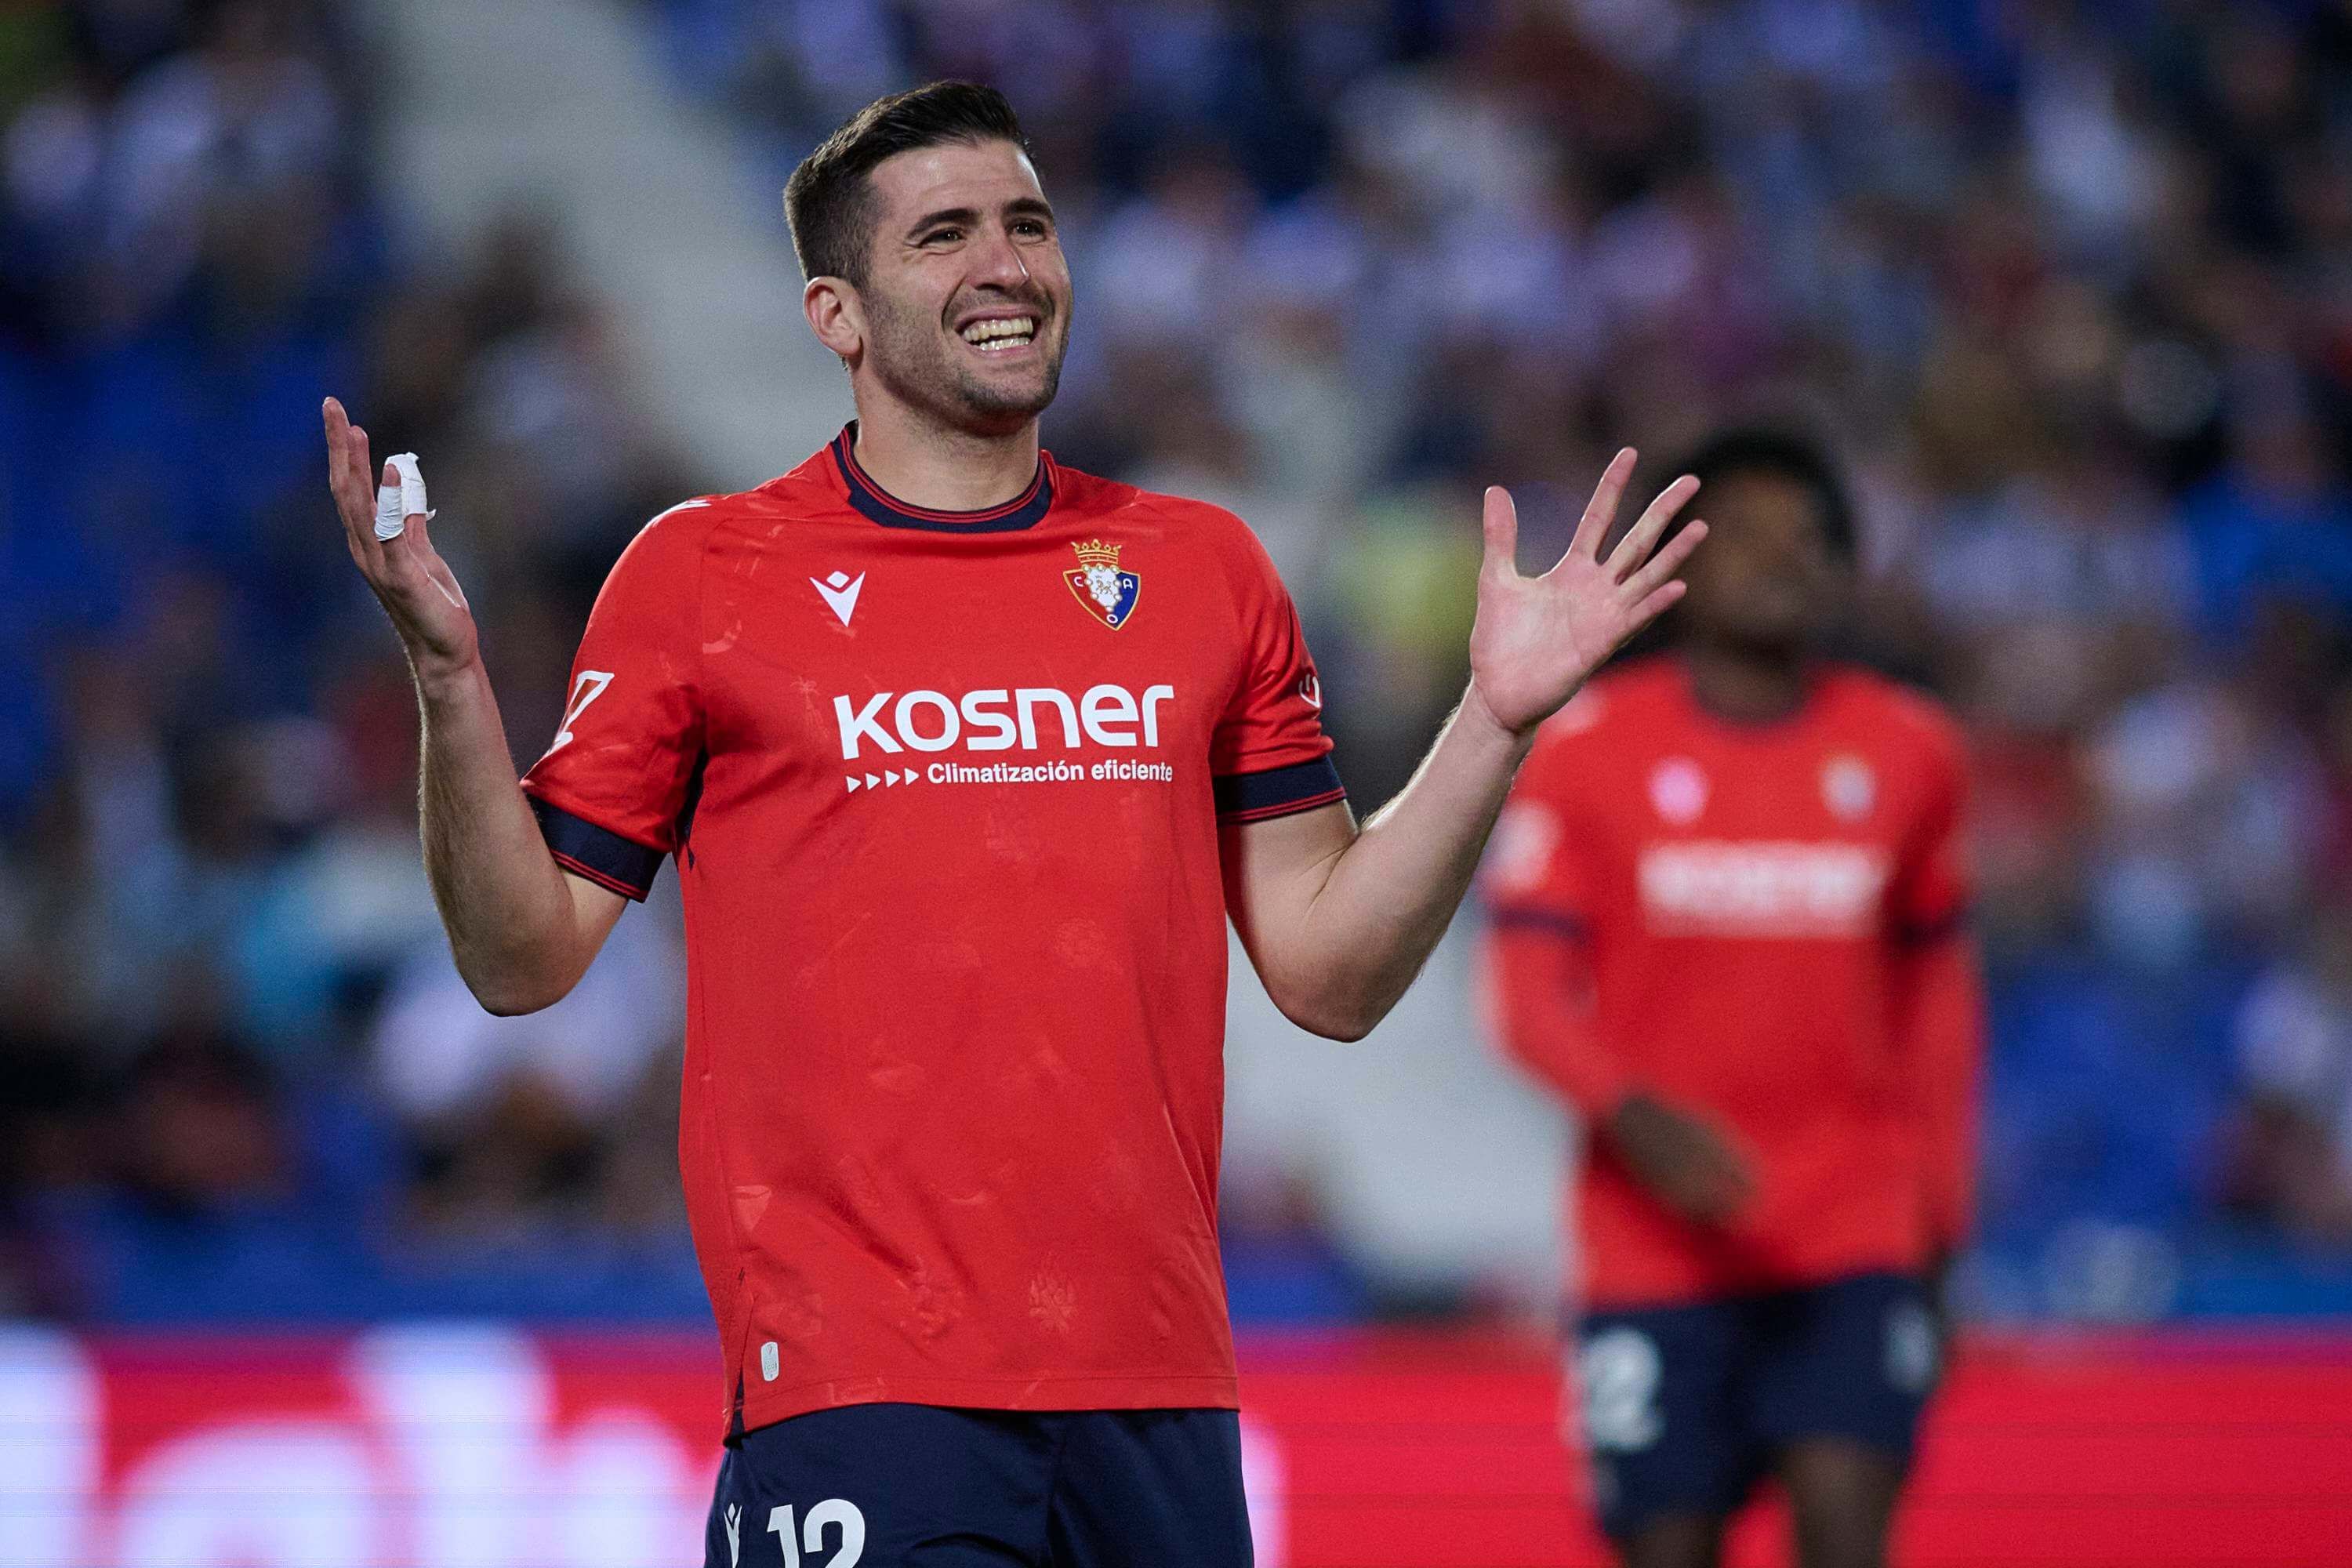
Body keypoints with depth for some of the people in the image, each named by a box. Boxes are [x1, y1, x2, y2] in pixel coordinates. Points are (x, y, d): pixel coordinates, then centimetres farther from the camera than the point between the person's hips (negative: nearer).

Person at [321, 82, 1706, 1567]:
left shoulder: (1204, 569, 13)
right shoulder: (701, 571, 3)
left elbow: (1328, 971, 13)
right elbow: (523, 961, 2)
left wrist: (1496, 720, 3)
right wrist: (451, 682, -11)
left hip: (1158, 1387, 3)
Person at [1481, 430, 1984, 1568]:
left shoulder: (1907, 751, 6)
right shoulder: (1588, 747, -1)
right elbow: (1526, 985, -5)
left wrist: (1942, 1193, 14)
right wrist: (1632, 1115, -22)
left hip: (1857, 1239, 1)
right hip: (1655, 1247, -1)